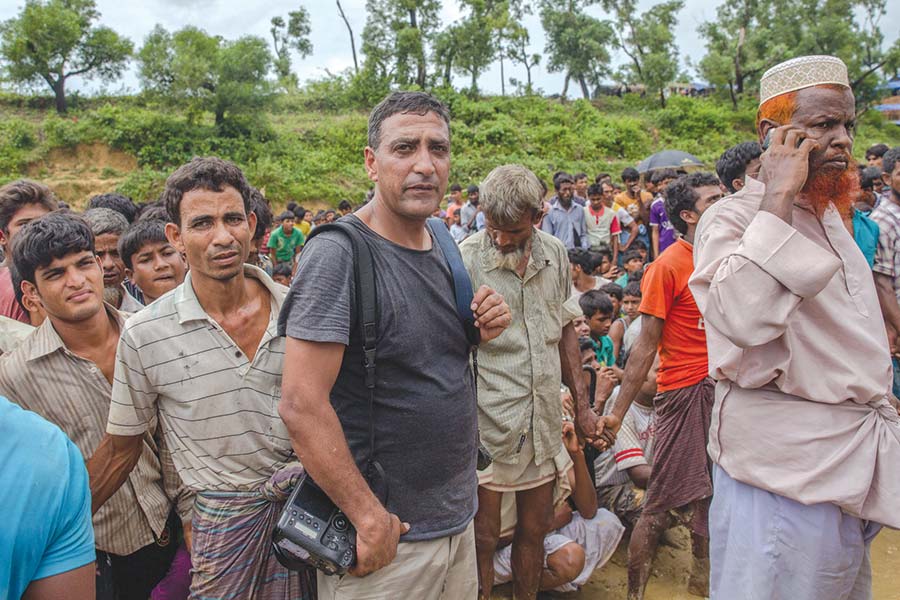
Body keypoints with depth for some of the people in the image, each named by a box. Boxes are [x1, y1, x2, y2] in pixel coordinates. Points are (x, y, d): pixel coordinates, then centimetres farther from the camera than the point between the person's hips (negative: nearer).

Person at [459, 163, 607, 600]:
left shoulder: (554, 253, 5)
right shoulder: (466, 259, -12)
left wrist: (582, 403, 12)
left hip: (543, 418, 5)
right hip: (489, 421, -5)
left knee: (535, 530, 19)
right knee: (483, 538, 8)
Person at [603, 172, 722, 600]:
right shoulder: (668, 266, -11)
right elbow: (647, 344, -11)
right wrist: (618, 411, -12)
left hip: (726, 388, 6)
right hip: (685, 390, -6)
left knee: (706, 494, 16)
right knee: (664, 501, -1)